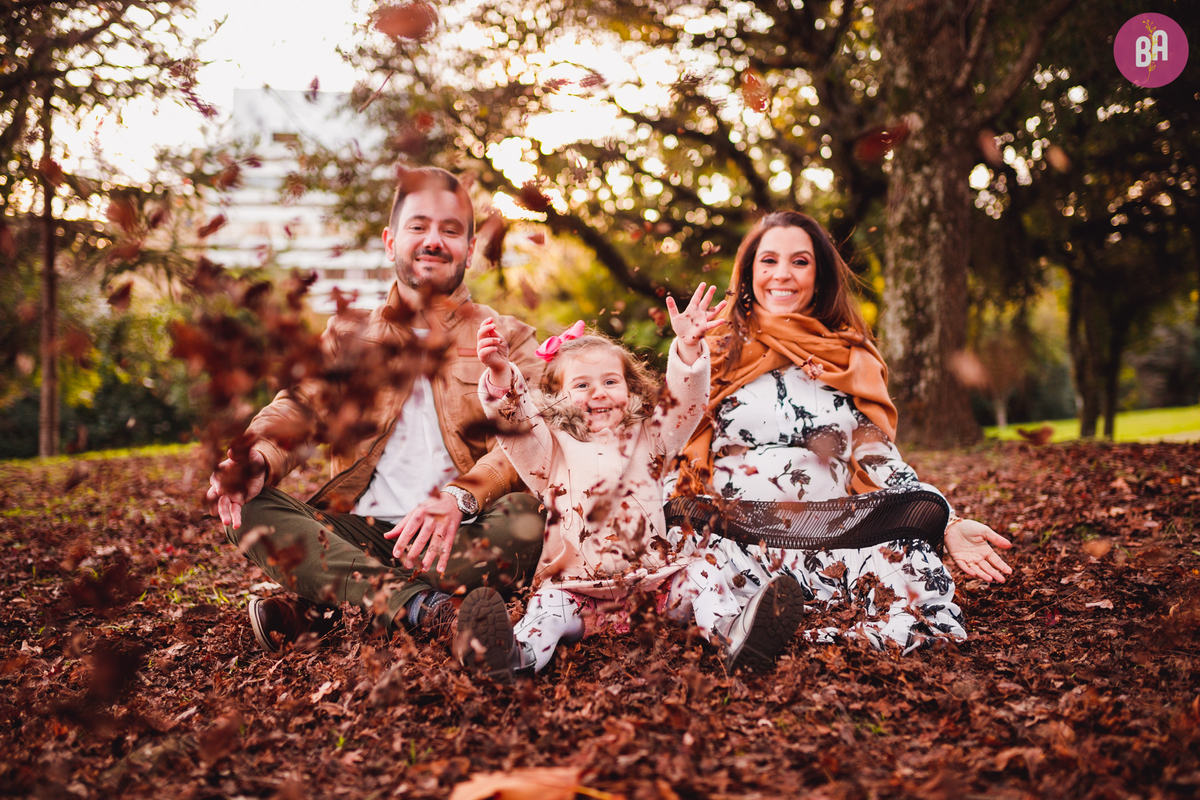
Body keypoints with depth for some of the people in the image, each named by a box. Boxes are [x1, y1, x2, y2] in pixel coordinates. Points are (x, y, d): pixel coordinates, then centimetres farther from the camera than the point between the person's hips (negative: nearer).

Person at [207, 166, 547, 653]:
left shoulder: (505, 339, 12)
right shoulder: (346, 335, 21)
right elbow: (299, 408, 6)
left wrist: (460, 497, -26)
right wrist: (257, 458, -20)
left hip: (459, 540, -2)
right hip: (356, 534, 2)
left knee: (529, 519, -34)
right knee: (243, 505, -21)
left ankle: (321, 610, -29)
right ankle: (416, 605, -35)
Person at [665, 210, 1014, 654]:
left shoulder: (852, 360, 17)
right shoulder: (717, 353, 13)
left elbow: (882, 461, 14)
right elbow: (676, 455, 13)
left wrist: (950, 525, -1)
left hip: (834, 536, 3)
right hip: (731, 535, -3)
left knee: (933, 612, -31)